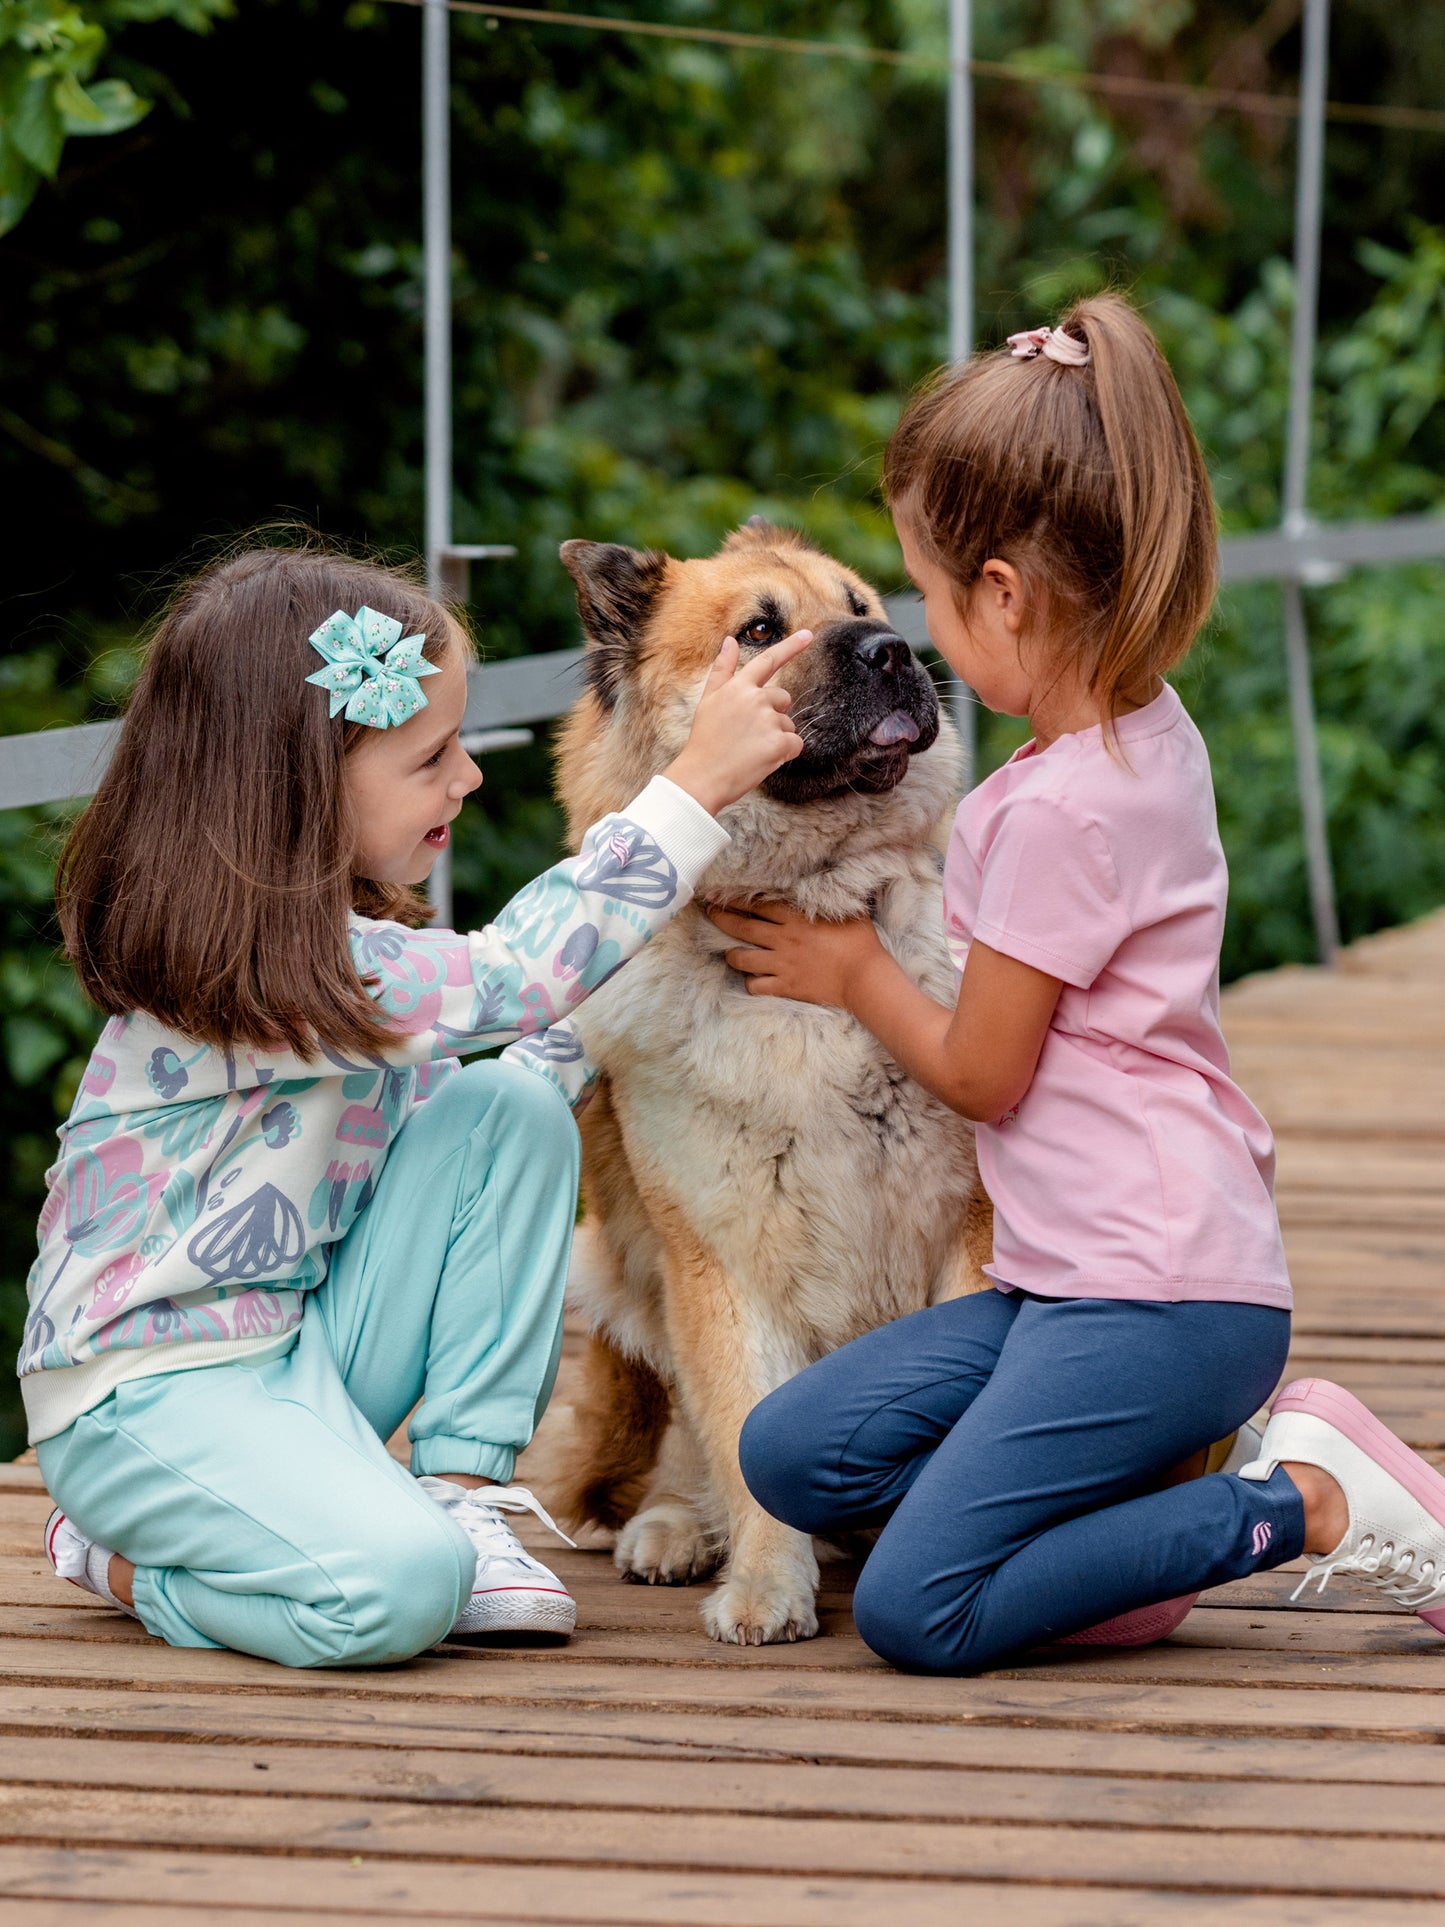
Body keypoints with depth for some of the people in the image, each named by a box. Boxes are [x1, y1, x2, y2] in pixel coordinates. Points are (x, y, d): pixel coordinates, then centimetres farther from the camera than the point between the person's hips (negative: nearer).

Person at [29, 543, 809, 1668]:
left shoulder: (338, 940, 6)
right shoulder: (241, 964, -26)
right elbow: (509, 977, -31)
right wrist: (698, 783, -29)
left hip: (305, 1342, 9)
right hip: (151, 1392, -9)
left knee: (510, 1107, -6)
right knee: (395, 1588, -32)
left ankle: (464, 1493, -1)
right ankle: (123, 1563, 0)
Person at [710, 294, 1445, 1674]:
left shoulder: (1061, 808, -19)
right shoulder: (1148, 736, 9)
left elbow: (979, 1072, -7)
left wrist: (853, 971, 9)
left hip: (1158, 1299, -10)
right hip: (1073, 1285, 10)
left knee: (917, 1614, -17)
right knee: (792, 1456, 4)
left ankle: (1300, 1504, -7)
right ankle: (1161, 1481, 2)